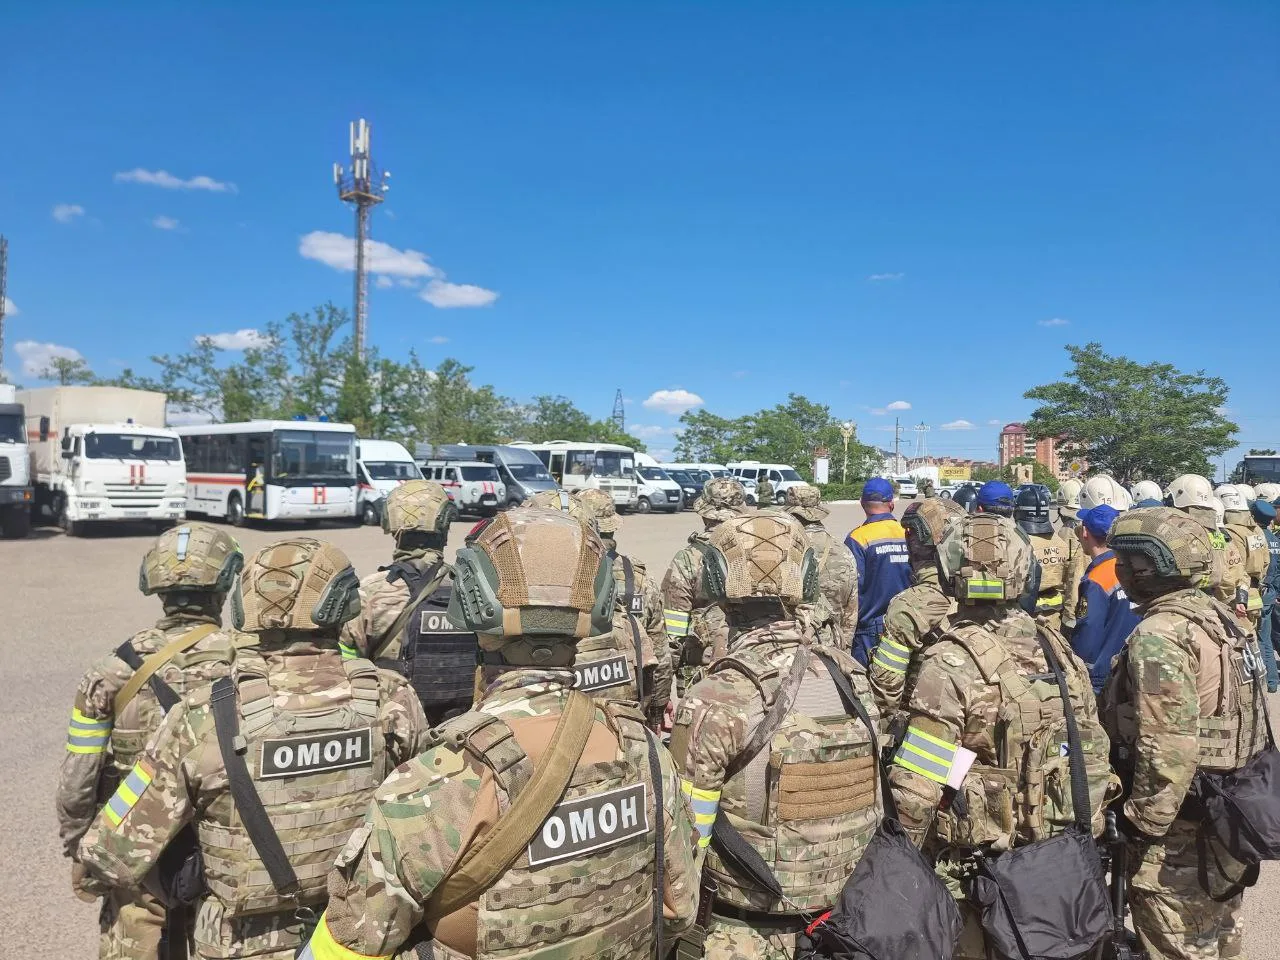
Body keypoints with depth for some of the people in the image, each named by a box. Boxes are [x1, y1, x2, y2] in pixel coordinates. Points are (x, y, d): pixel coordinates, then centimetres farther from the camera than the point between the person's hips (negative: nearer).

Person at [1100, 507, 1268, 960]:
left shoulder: (1159, 635, -25)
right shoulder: (1217, 613, 3)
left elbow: (1168, 749, -28)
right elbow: (1243, 716, 11)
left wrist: (1142, 824, -18)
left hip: (1181, 835, -9)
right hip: (1228, 816, 9)